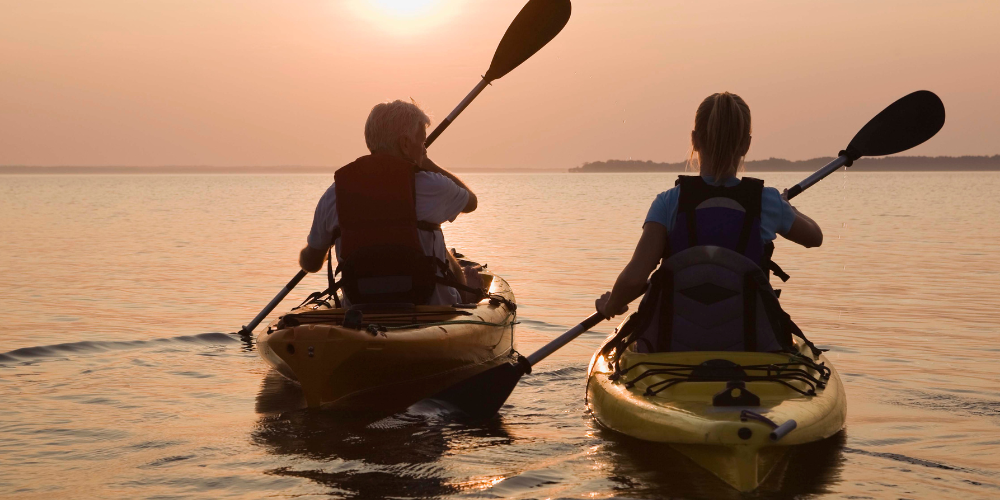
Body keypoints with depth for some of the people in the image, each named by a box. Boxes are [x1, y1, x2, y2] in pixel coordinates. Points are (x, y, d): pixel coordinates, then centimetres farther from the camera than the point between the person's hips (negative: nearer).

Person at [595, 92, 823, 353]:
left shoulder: (669, 203, -10)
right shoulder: (767, 202, -5)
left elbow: (633, 278, -18)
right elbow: (815, 236, 17)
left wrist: (610, 307, 4)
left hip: (673, 346, 0)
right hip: (750, 348, 1)